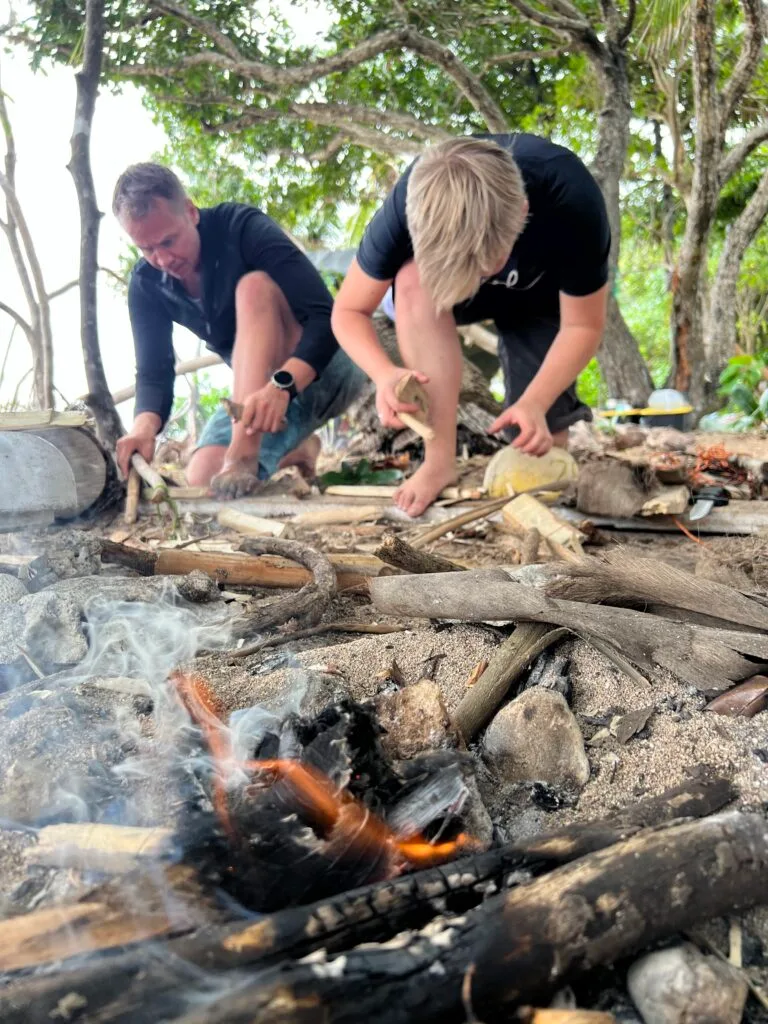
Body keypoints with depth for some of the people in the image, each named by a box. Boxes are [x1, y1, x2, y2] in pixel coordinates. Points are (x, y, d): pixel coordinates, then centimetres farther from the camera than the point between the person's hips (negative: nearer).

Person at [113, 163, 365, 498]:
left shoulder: (243, 228, -22)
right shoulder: (146, 283, -5)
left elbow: (326, 317, -30)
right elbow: (153, 372, -8)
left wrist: (282, 385, -47)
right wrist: (144, 424, -31)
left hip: (324, 366, -5)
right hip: (261, 387, 6)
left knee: (253, 286, -31)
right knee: (203, 479, -17)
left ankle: (244, 451, -38)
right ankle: (295, 451, 12)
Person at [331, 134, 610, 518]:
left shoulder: (572, 202, -40)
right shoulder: (408, 205, -37)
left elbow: (583, 326, -26)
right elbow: (348, 311, -25)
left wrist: (534, 403, -42)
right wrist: (385, 374, -45)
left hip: (541, 295, 0)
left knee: (541, 448, -12)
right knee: (415, 281, -37)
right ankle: (441, 459, -28)